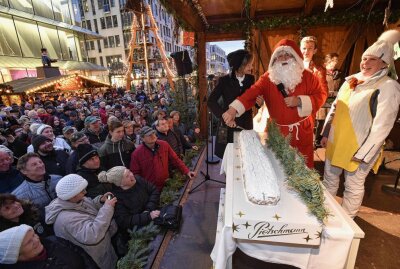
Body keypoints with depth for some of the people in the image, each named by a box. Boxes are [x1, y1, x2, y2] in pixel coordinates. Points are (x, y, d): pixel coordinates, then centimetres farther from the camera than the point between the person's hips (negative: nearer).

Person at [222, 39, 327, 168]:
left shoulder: (307, 76, -3)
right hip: (278, 131, -1)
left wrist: (299, 101, -18)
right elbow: (252, 92, -23)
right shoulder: (268, 78, -8)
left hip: (302, 131, 2)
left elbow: (321, 95, 1)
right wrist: (233, 109, -39)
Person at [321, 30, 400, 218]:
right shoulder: (351, 80, 8)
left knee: (353, 187, 11)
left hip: (359, 148, -6)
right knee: (329, 179, 18)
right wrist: (326, 133, 7)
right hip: (335, 143, 6)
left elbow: (382, 125, -15)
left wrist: (363, 154, -17)